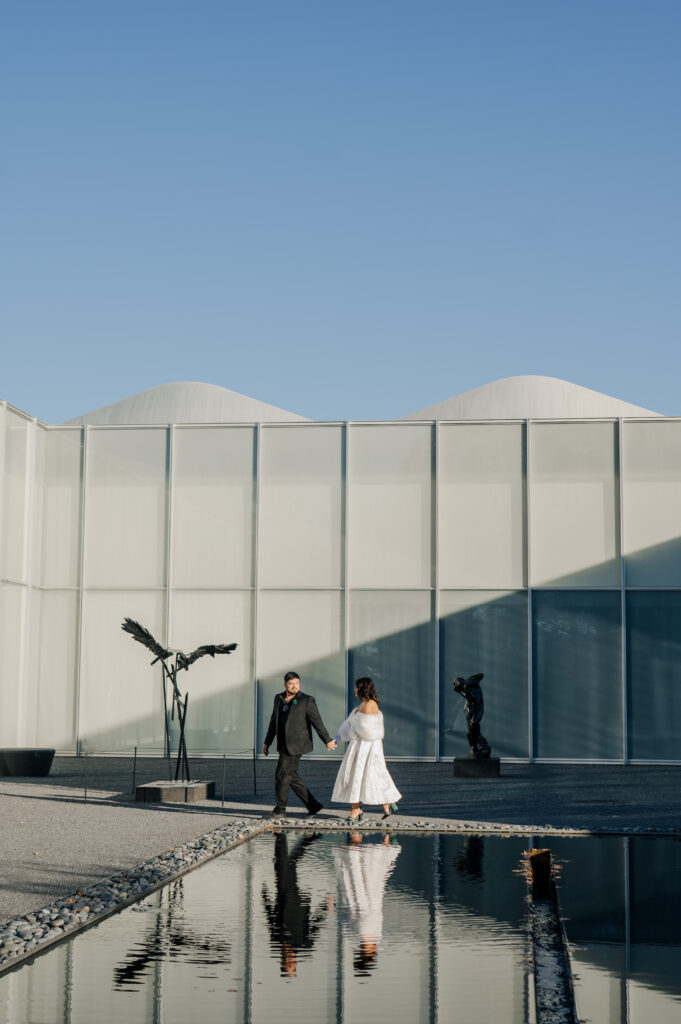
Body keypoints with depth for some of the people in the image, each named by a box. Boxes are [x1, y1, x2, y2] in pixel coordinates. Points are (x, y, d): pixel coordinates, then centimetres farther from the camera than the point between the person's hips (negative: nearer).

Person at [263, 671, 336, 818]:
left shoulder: (307, 700, -7)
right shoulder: (279, 699, 11)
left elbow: (317, 721, -7)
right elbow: (274, 721, 17)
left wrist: (327, 740, -7)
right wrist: (267, 742, 16)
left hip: (296, 745, -7)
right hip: (284, 745, 7)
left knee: (282, 774, -6)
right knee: (292, 776, 8)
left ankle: (280, 809, 6)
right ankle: (313, 805, 18)